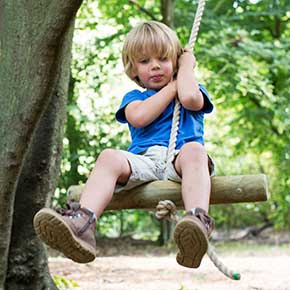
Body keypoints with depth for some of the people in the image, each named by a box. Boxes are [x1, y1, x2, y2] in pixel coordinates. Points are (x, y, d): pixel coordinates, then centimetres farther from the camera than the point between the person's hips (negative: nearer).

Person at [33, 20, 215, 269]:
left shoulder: (192, 89, 25)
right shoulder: (134, 98, 28)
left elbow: (190, 98, -5)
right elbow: (139, 116, 0)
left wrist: (186, 67, 14)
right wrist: (172, 86, 9)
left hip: (179, 158, -1)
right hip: (143, 160, 2)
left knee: (193, 150, -37)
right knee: (109, 157, -29)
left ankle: (198, 221, -63)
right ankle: (83, 223, -54)